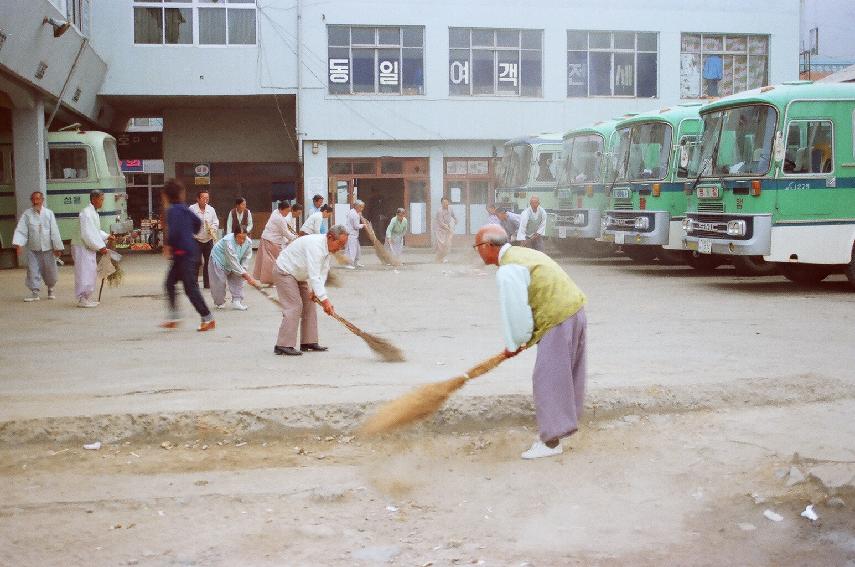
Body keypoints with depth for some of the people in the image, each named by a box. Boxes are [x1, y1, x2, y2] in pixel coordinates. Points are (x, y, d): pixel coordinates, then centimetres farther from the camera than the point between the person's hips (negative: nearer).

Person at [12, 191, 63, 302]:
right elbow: (21, 230, -5)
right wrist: (18, 243, -22)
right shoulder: (27, 214, 0)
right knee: (33, 270, -3)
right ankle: (35, 292, 5)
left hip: (47, 248, 0)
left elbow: (54, 231, 0)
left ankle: (51, 289, 30)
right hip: (32, 248, 0)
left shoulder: (49, 213, 0)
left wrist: (58, 247, -2)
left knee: (50, 270, 8)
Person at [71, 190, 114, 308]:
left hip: (89, 246, 10)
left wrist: (107, 237, 9)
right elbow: (87, 234, -24)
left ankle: (87, 298, 22)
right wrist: (100, 247, -23)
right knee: (84, 273, -7)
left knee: (92, 272, 14)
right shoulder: (86, 213, -19)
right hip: (81, 246, -10)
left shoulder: (94, 213, 13)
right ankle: (82, 299, -3)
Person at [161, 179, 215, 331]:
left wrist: (168, 246, -10)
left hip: (184, 254, -10)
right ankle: (173, 318, 17)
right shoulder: (183, 208, 11)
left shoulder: (173, 210, -16)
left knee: (190, 287, -5)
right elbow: (198, 222, 22)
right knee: (169, 282, 14)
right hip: (191, 249, 10)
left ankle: (207, 318, -1)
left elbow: (174, 231, -26)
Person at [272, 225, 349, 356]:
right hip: (284, 272, -10)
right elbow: (313, 276, -38)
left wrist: (314, 291, -17)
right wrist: (324, 300, -41)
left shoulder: (327, 247, -1)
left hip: (299, 275, 10)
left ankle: (309, 342, 12)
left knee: (309, 305, 8)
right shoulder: (315, 246, -32)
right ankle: (283, 345, -17)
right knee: (294, 307, -16)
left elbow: (323, 272, -2)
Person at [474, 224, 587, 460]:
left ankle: (551, 442, 0)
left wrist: (513, 344, 1)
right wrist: (518, 340, 20)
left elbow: (514, 311, -15)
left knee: (547, 380, -4)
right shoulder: (521, 254, 18)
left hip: (557, 321, -10)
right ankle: (558, 428, 28)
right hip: (574, 311, 10)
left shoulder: (508, 270, -14)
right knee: (566, 376, 17)